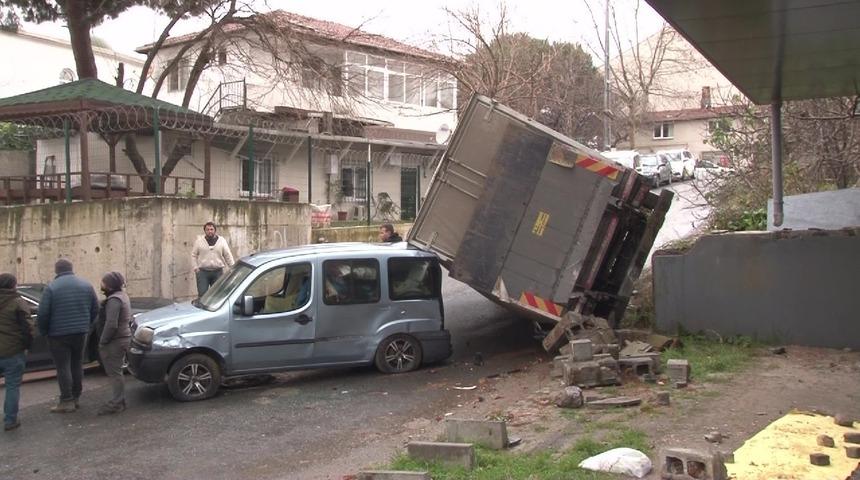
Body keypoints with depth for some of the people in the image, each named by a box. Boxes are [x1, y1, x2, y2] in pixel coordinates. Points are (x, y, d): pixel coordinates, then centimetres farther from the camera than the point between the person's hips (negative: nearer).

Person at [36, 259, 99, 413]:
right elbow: (95, 309, 7)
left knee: (63, 367, 0)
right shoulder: (86, 285, 4)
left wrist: (44, 332, 2)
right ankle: (76, 398, 21)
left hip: (59, 334, -5)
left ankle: (67, 402, 1)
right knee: (77, 365, 15)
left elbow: (43, 314, -13)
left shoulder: (51, 287, -10)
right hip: (80, 333, 5)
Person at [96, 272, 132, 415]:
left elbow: (111, 324, -27)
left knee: (114, 372, -4)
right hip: (124, 337, 11)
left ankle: (116, 403, 0)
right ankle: (119, 400, 24)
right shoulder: (122, 296, 12)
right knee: (116, 371, 17)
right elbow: (129, 319, 21)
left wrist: (103, 341, -18)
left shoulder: (114, 300, -20)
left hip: (114, 341, -11)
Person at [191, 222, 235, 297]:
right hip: (203, 272, -1)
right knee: (202, 294, -6)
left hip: (218, 272, 1)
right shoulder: (199, 241, 3)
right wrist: (196, 267, -3)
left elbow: (228, 256, 8)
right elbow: (193, 255, 7)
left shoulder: (222, 241, 5)